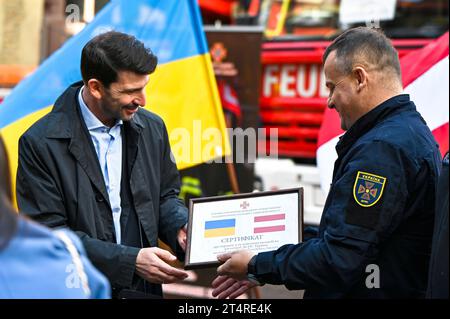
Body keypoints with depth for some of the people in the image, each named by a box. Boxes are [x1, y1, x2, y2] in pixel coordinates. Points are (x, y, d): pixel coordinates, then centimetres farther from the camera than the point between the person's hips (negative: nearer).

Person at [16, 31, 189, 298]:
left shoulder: (152, 128, 7)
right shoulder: (41, 143, -9)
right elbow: (49, 233, -11)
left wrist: (180, 228, -1)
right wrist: (130, 260, -16)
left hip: (144, 287, 5)